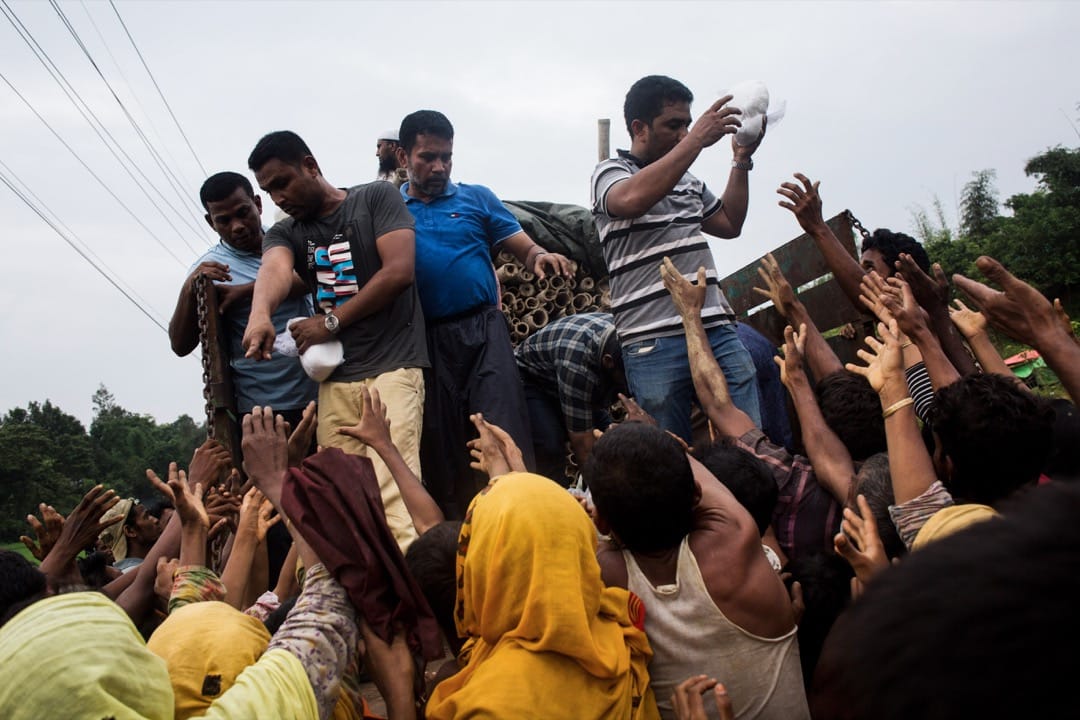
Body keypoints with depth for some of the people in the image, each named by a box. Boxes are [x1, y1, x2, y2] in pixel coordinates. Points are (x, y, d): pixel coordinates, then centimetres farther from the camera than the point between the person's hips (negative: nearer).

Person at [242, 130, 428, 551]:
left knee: (392, 491, -17)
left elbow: (399, 271, -8)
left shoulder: (376, 199, 5)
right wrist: (260, 314, -32)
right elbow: (274, 271, -9)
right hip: (335, 378, 5)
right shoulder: (285, 233, 15)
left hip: (393, 363, -5)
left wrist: (332, 321, -5)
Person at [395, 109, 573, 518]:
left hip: (482, 331, -1)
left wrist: (541, 257, -16)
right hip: (425, 342, 1)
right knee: (439, 449, 9)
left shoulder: (477, 199, 10)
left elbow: (524, 249, 6)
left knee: (505, 437, -10)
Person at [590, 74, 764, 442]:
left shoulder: (688, 179, 22)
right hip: (655, 342, -6)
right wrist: (697, 140, -19)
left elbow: (729, 224, 29)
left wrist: (742, 159, 20)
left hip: (717, 329, 6)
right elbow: (632, 200, -22)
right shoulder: (610, 172, 2)